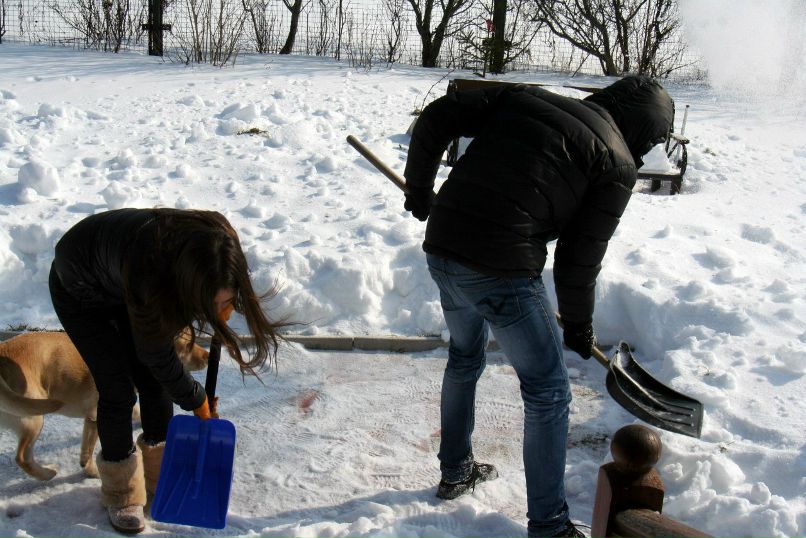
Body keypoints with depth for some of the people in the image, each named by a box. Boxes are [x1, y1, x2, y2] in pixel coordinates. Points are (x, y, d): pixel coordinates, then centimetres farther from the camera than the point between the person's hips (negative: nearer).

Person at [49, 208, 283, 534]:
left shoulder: (219, 241, -30)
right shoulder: (148, 280, -45)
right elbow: (157, 356, -26)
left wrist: (219, 309, -15)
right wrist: (197, 402, -14)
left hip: (123, 279, 5)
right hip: (80, 291, -5)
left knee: (154, 382, 4)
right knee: (117, 389, -6)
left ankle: (161, 475, 23)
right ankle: (120, 492, 13)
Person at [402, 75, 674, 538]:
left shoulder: (526, 97, 13)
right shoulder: (618, 165, -1)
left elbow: (437, 118, 10)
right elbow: (580, 257, -2)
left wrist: (420, 189, 23)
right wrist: (579, 324, 14)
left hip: (441, 249, 7)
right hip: (503, 273, -7)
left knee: (465, 359, 30)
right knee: (548, 393, 10)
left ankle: (455, 473, 48)